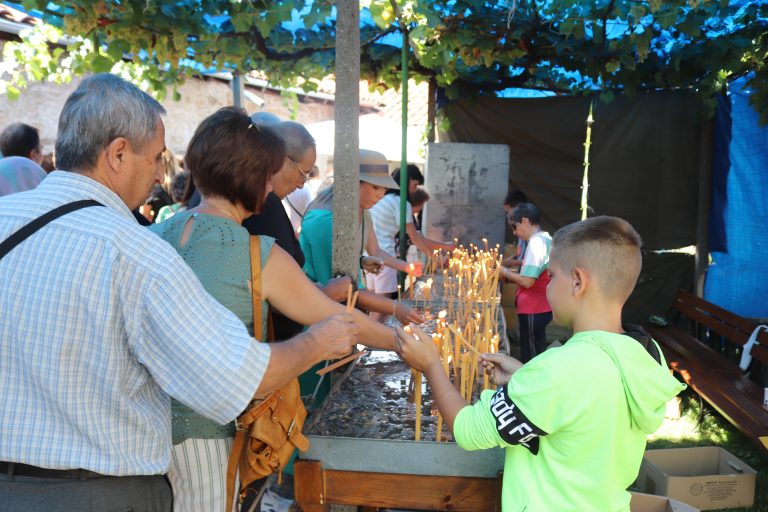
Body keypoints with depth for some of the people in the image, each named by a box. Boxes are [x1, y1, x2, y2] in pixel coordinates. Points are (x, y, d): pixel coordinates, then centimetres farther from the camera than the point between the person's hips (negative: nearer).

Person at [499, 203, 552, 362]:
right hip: (539, 308, 10)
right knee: (536, 355, 17)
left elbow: (527, 281, -22)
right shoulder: (546, 240, 13)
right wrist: (509, 275, 9)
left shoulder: (536, 242, -17)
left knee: (531, 357, 0)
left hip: (533, 310, -10)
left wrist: (506, 273, -6)